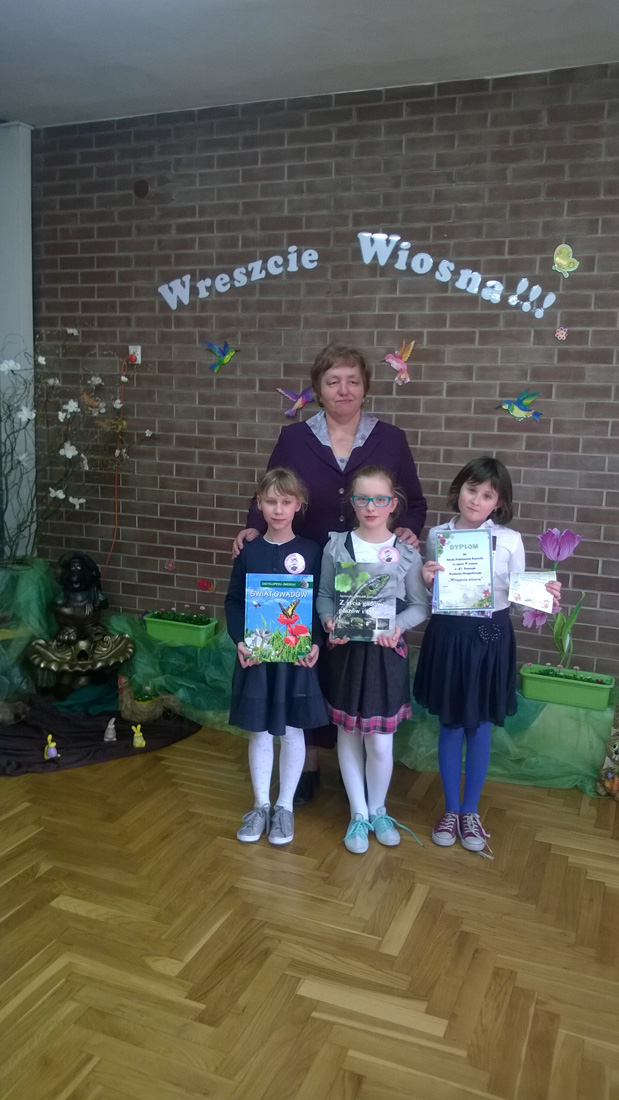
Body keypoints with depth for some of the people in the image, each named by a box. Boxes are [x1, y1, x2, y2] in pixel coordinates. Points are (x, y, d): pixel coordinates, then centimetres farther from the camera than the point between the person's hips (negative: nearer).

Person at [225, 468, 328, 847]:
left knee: (292, 731, 10)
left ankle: (285, 807, 26)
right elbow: (234, 601, 3)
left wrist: (316, 643, -15)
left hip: (297, 658, -1)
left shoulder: (311, 552, -3)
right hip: (256, 656, 1)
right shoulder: (249, 552, 1)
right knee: (259, 732, 11)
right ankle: (261, 805, 27)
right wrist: (240, 640, -11)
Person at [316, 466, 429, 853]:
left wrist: (398, 625, -18)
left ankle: (377, 810, 31)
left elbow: (420, 605, 0)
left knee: (380, 742, 5)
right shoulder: (336, 546, -3)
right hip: (345, 651, 1)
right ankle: (358, 814, 30)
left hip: (387, 653, -1)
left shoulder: (406, 553, -6)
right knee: (349, 735, 12)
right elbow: (324, 595, 5)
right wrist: (329, 620, -14)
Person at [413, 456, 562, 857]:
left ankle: (471, 812, 28)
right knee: (451, 727, 11)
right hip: (448, 636, 1)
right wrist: (427, 582, -15)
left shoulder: (510, 540, -5)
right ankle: (451, 810, 27)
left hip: (489, 638, 0)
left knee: (479, 729, 11)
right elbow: (429, 597, 6)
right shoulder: (437, 535, -1)